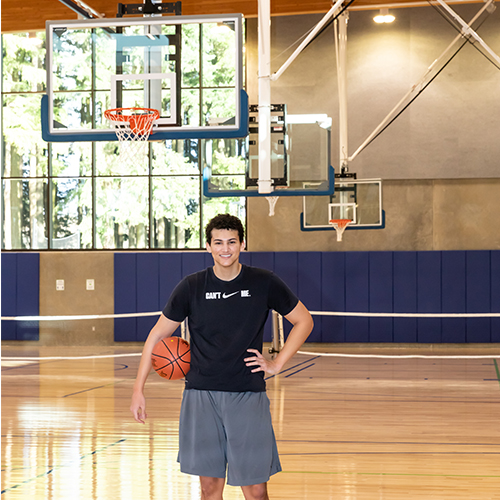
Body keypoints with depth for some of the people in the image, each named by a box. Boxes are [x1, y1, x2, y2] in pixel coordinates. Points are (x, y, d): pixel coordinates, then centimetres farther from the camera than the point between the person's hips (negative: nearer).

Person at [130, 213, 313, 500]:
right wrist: (139, 389, 1)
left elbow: (304, 321, 9)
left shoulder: (264, 283, -1)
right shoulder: (192, 287, 0)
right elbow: (158, 335, 7)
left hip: (248, 396, -1)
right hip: (201, 395, 1)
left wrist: (277, 364, 0)